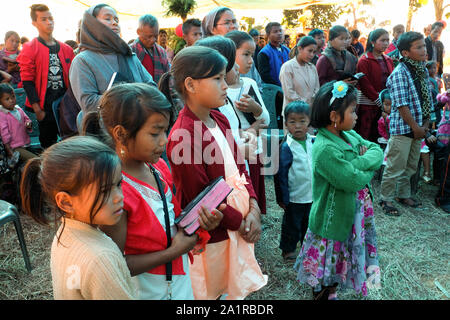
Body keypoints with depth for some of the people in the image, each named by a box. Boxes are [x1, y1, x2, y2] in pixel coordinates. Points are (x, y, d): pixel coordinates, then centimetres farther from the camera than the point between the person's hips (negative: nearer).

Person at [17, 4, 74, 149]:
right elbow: (27, 81, -6)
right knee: (48, 144, 6)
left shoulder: (66, 49, 11)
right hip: (45, 106, -3)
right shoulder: (29, 49, -2)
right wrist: (37, 109, -12)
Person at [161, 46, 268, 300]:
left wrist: (253, 209, -5)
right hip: (212, 237, -7)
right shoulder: (183, 136, -24)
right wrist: (240, 222, -11)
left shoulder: (219, 119, 2)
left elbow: (239, 167, 6)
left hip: (239, 225, 8)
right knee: (212, 290, 17)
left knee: (238, 288, 25)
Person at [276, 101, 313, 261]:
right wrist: (284, 198, -12)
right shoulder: (286, 147, -18)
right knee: (292, 225, 13)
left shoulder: (314, 142, -2)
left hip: (313, 195, 5)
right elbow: (282, 175, -14)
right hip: (295, 197, -5)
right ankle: (288, 249, 34)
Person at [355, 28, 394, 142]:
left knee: (379, 135, 10)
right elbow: (364, 84, -13)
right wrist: (378, 100, -14)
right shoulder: (364, 61, -7)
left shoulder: (388, 60, 14)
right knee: (364, 135, -5)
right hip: (368, 104, -6)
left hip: (385, 103, 6)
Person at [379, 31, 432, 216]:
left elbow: (427, 100, 12)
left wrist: (425, 124, 3)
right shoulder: (399, 74, -15)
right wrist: (415, 127, -13)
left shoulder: (423, 70, 9)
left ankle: (404, 195, 35)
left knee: (411, 166, 18)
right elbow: (402, 105, -18)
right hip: (402, 128, -8)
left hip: (417, 128, 8)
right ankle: (386, 199, 14)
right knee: (395, 168, 0)